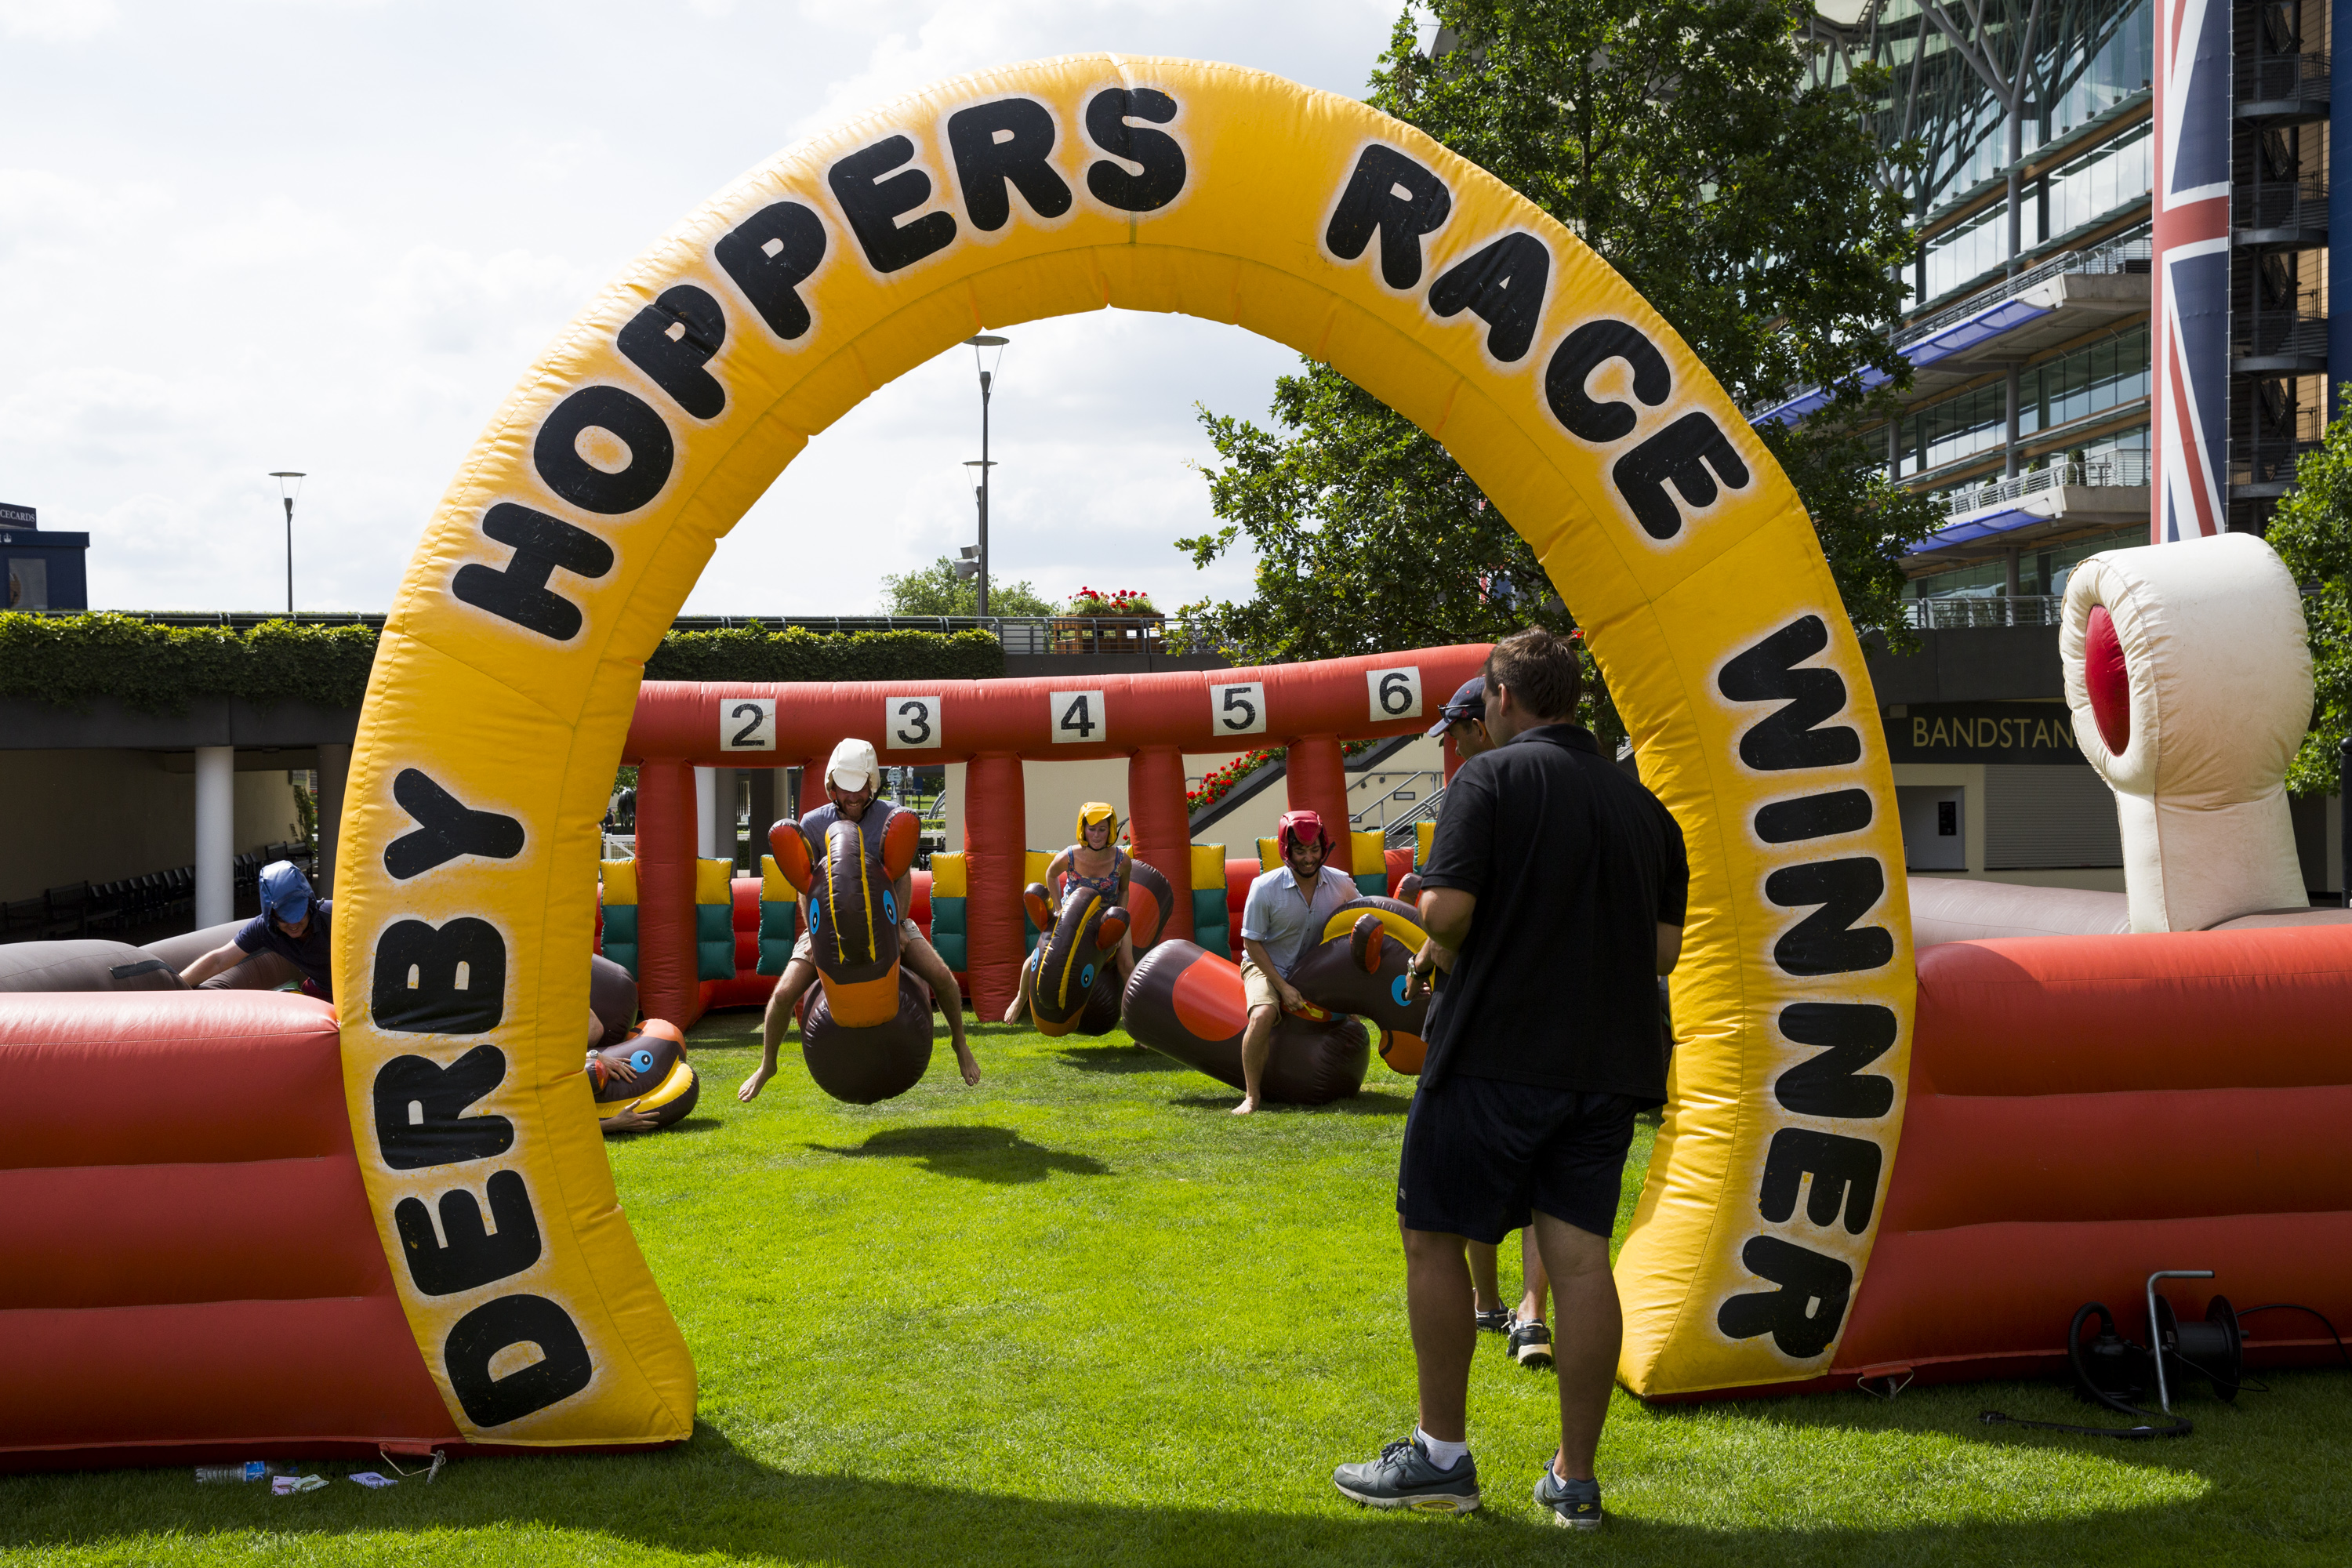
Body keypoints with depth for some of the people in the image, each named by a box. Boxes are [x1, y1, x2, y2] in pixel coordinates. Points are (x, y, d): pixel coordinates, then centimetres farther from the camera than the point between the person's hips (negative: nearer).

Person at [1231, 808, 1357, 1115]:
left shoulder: (1341, 886, -11)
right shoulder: (1265, 888, -21)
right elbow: (1252, 943, -14)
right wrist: (1283, 987, -19)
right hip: (1266, 966, -4)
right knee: (1263, 1015, -33)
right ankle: (1251, 1095, -22)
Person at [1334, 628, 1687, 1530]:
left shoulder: (1491, 778, -7)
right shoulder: (1643, 805, 11)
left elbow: (1444, 912, -17)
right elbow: (1664, 950, 10)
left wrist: (1460, 938, 4)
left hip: (1495, 1050, -5)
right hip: (1607, 1060, 6)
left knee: (1435, 1236, 8)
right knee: (1581, 1257, 5)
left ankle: (1442, 1456, 11)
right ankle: (1575, 1481, 9)